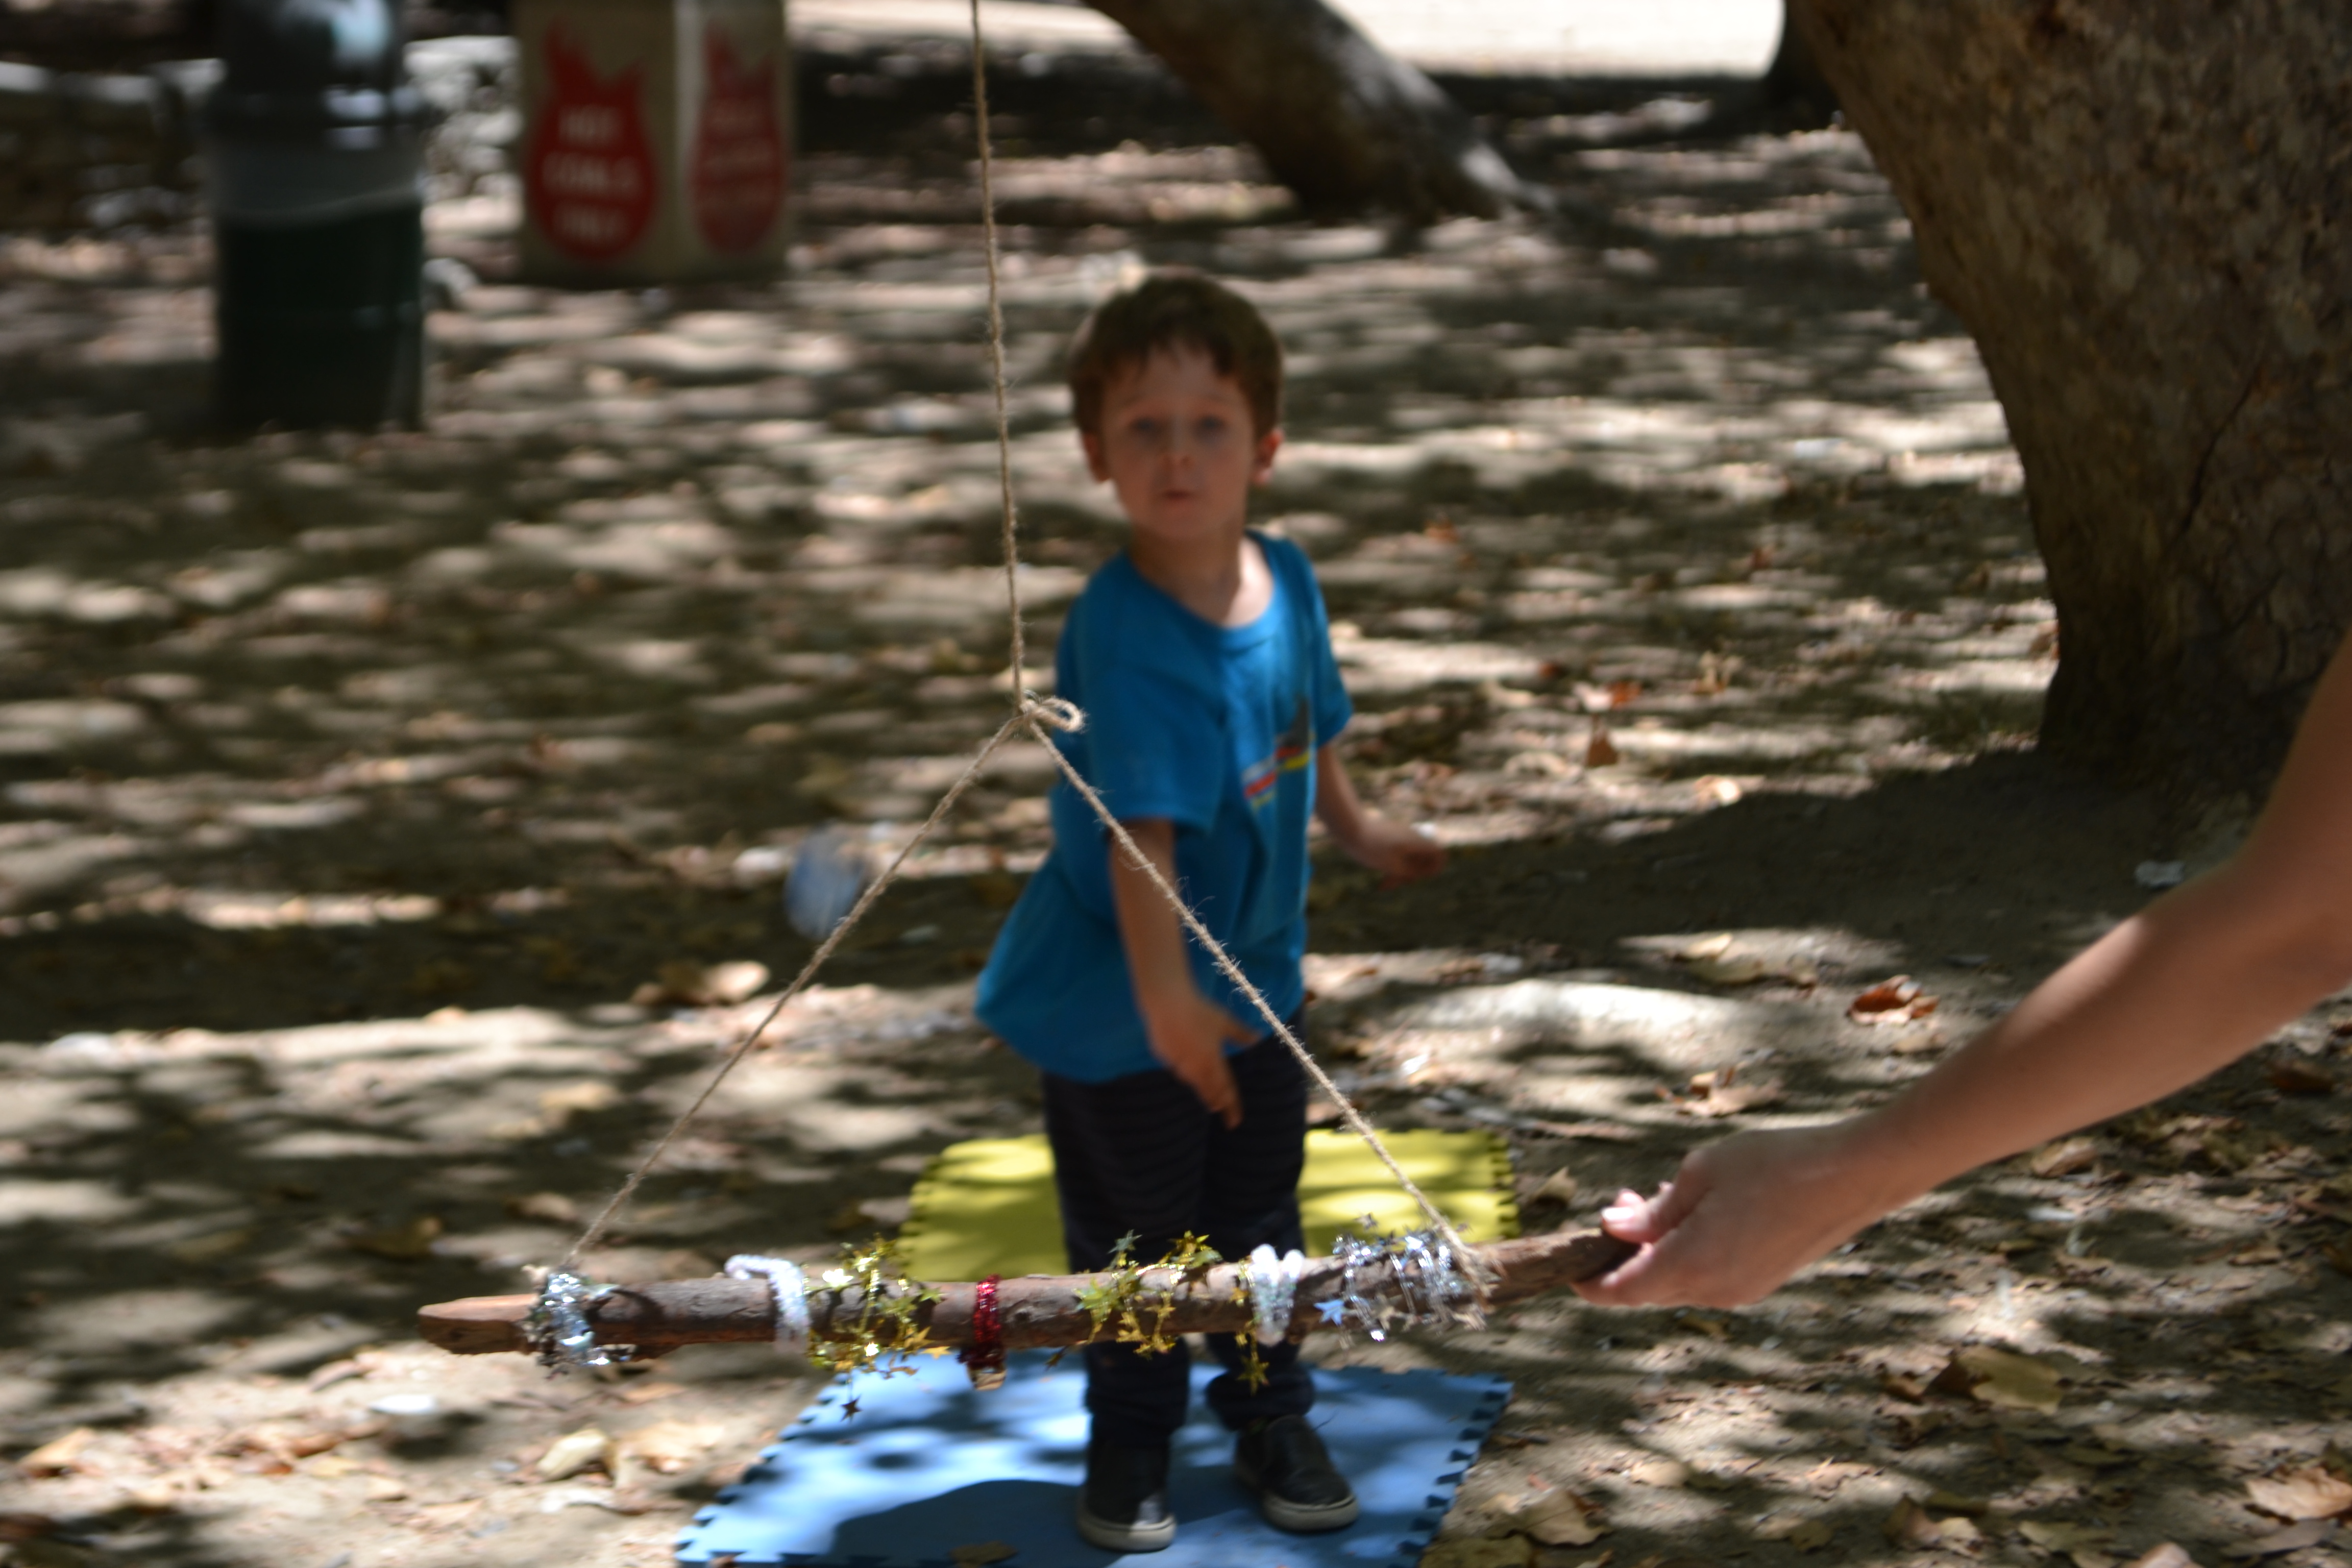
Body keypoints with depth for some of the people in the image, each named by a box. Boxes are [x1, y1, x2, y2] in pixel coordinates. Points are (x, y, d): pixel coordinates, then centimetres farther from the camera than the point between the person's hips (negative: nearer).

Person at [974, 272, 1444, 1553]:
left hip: (1255, 979, 6)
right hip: (1116, 1001, -6)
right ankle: (1130, 1443, 29)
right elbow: (1142, 824, -33)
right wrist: (1163, 990, -37)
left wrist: (1355, 828, 29)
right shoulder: (1119, 632, -27)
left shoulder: (1285, 581, -5)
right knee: (1128, 1235, 10)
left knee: (1258, 1219, 19)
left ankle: (1271, 1420, 37)